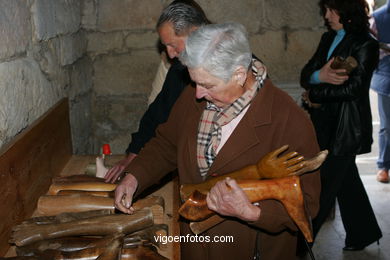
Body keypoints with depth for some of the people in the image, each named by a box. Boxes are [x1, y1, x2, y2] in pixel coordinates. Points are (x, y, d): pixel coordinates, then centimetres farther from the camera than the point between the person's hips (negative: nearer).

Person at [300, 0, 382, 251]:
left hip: (346, 128, -7)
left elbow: (353, 87, -19)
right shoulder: (329, 38, 10)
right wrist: (320, 75, -21)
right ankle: (363, 234, 35)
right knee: (346, 181, 18)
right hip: (326, 124, 7)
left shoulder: (366, 44, -10)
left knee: (323, 187, 0)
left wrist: (315, 95, -12)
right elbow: (305, 75, 2)